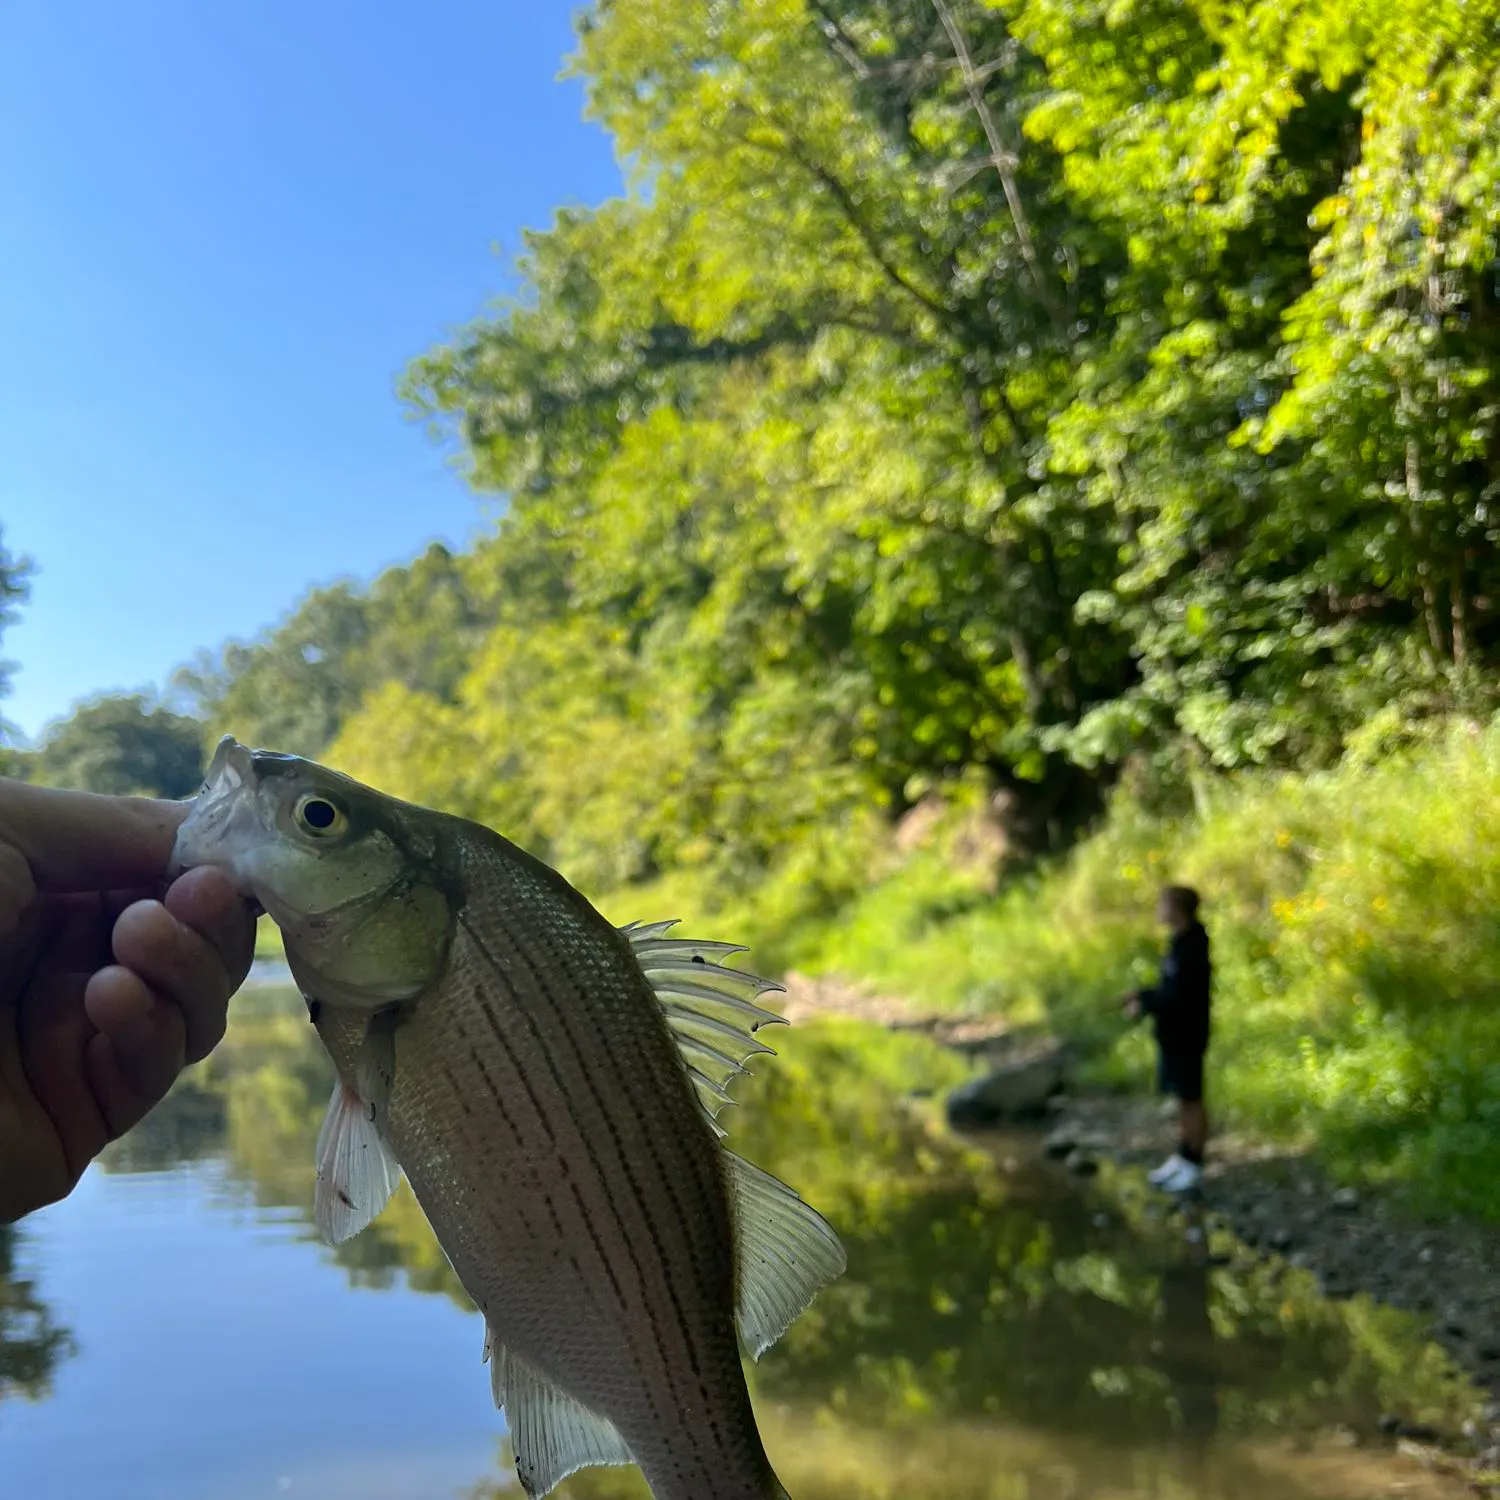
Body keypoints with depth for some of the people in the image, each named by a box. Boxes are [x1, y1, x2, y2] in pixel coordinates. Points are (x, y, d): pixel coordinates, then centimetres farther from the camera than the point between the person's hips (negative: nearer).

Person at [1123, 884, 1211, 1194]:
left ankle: (1194, 1166, 13)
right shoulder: (1179, 943, 8)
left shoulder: (1191, 950, -21)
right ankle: (1182, 1157, 28)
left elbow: (1180, 997, -23)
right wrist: (1143, 994, 6)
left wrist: (1145, 1005, -17)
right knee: (1181, 1097, 17)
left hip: (1187, 1036, -9)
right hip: (1172, 1034, 9)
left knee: (1191, 1099, 3)